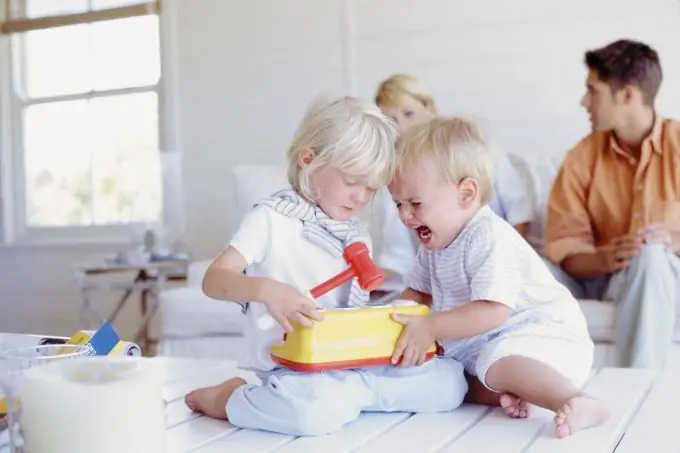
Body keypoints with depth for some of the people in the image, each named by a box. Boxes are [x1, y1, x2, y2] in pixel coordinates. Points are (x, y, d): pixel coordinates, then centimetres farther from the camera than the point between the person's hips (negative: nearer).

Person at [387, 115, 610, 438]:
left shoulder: (489, 238, -23)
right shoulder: (435, 244, 7)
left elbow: (492, 311, -31)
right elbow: (418, 293, 17)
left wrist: (430, 328, -29)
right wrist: (397, 322, -5)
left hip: (543, 332, -10)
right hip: (482, 344, 10)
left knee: (497, 362, -37)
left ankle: (578, 403, -43)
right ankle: (508, 392, -20)